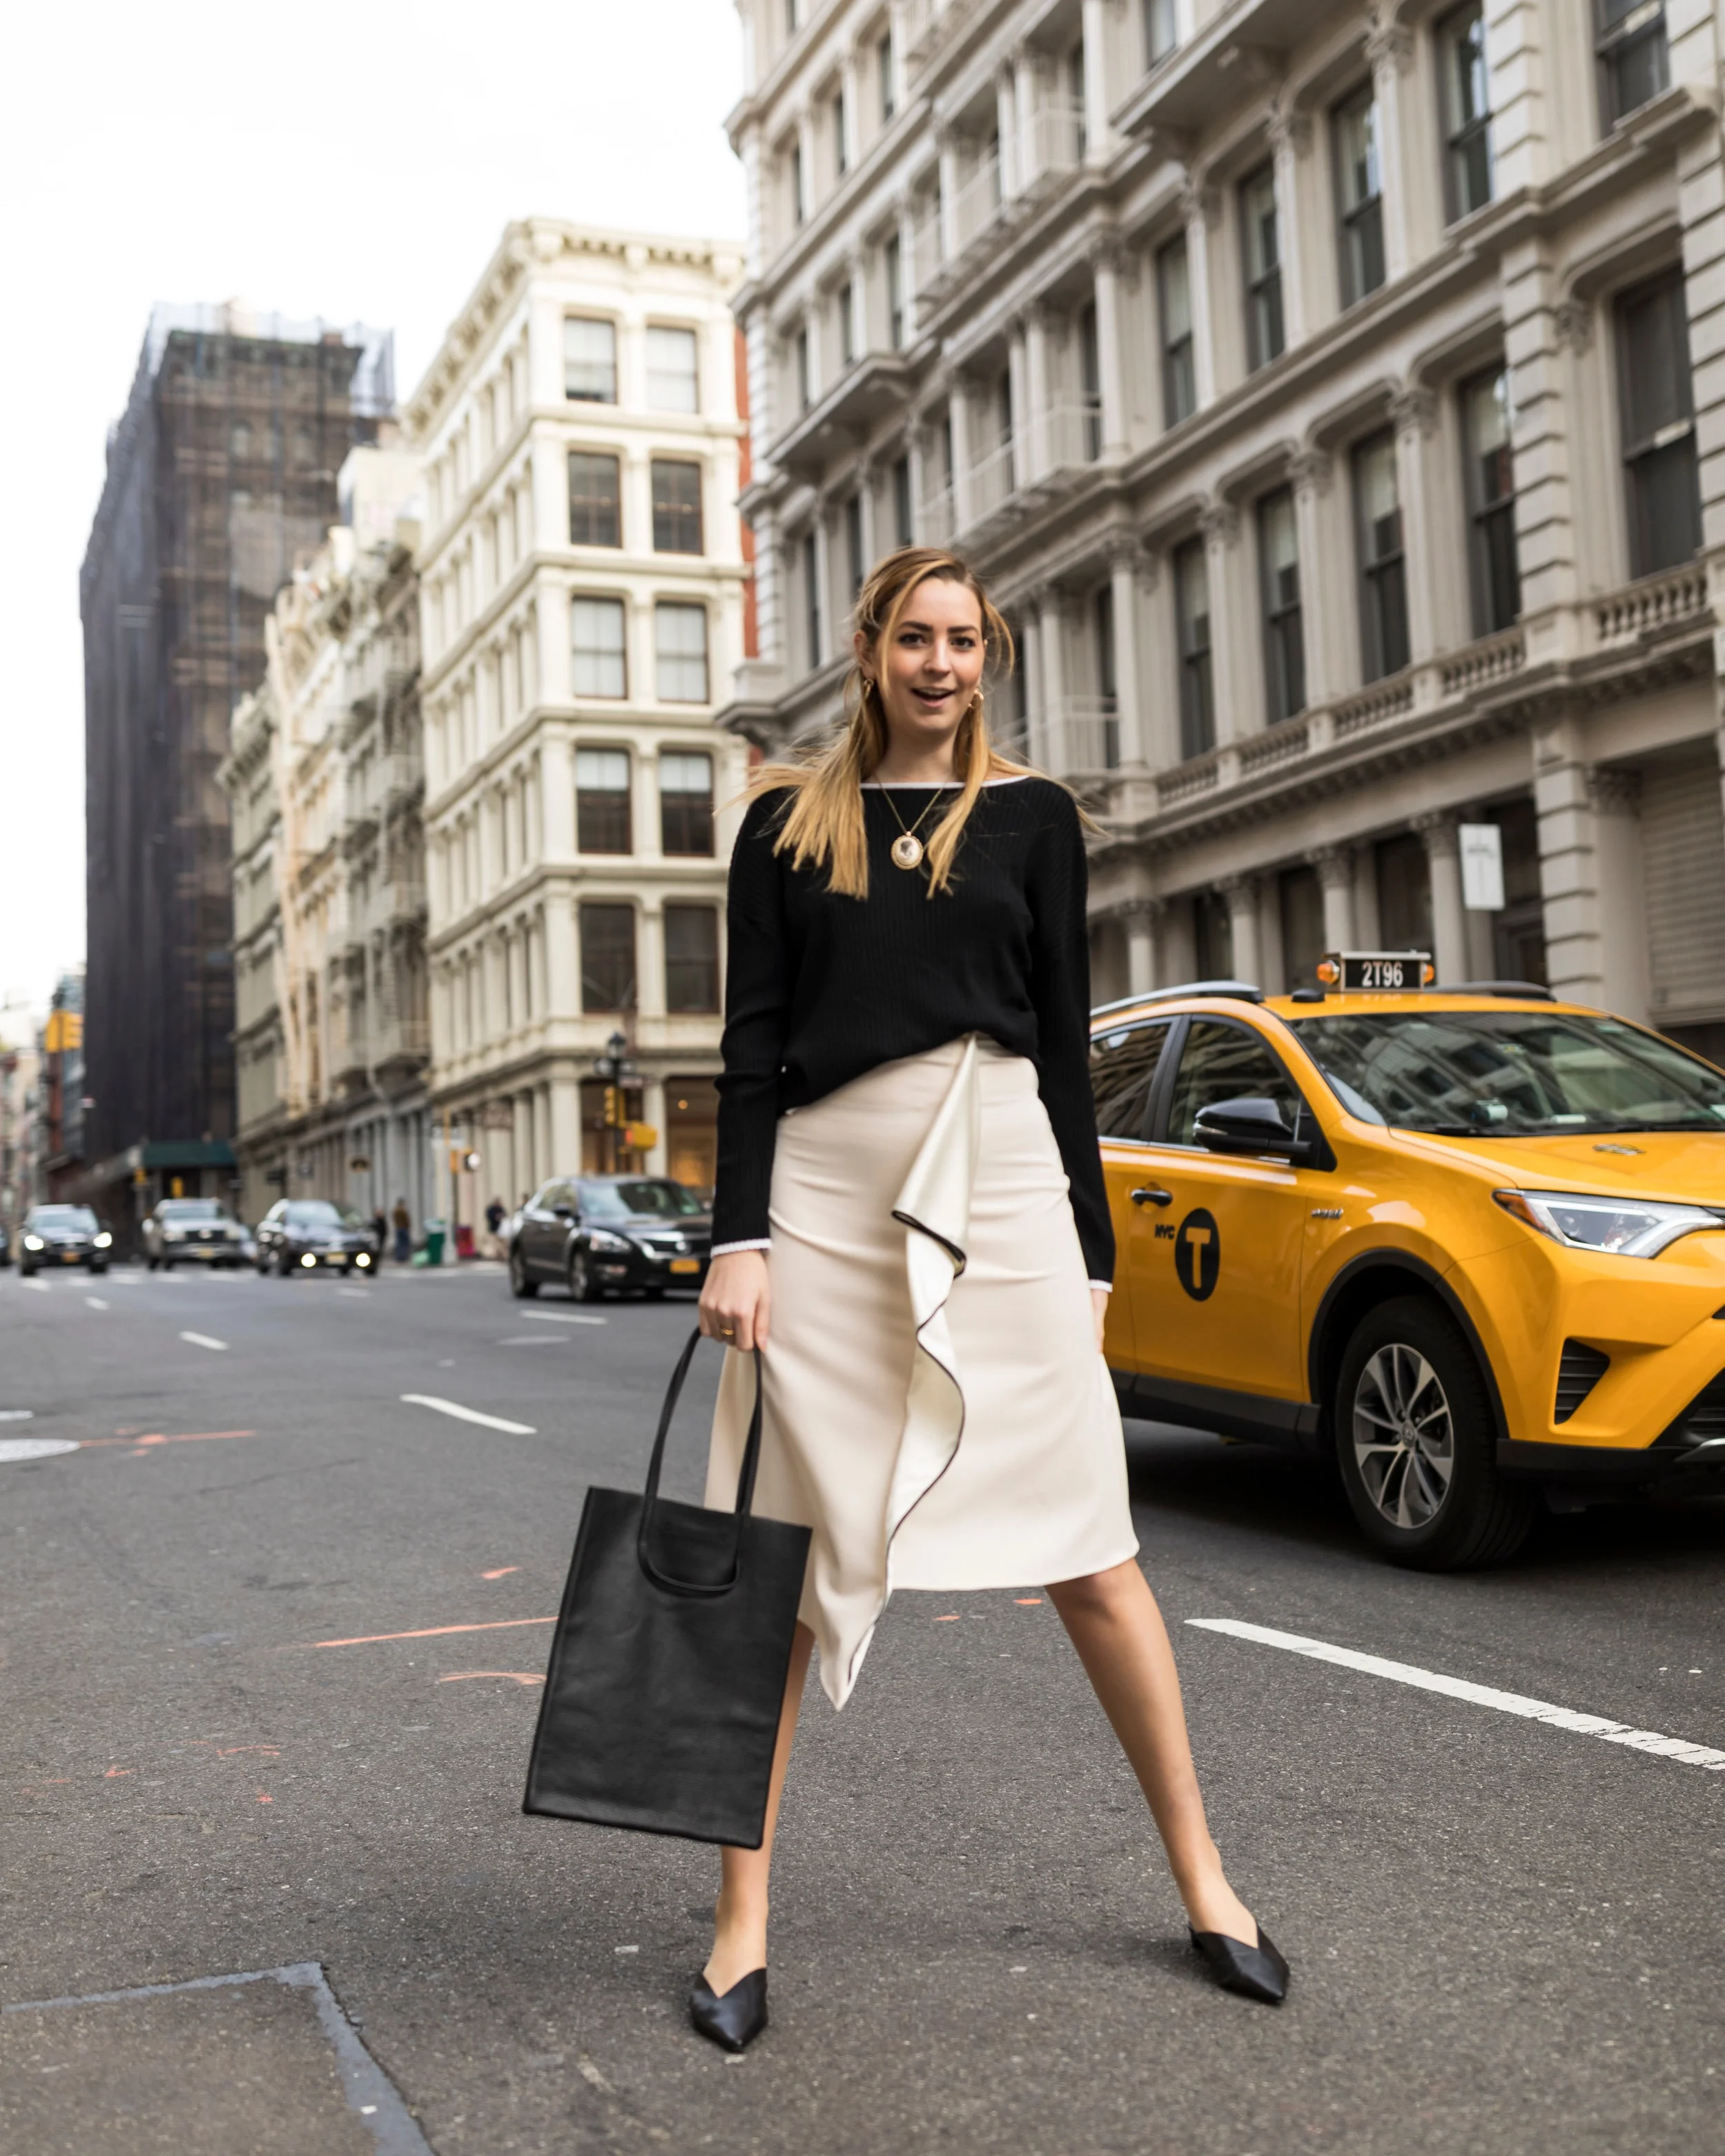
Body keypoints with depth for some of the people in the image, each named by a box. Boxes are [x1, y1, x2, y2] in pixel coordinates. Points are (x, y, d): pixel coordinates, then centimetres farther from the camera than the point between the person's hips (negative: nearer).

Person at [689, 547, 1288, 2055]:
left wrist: (1089, 1254, 6)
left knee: (1089, 1554, 2)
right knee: (782, 1569, 2)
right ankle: (743, 1921, 14)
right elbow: (752, 1039, 5)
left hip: (1000, 1186, 0)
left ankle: (1204, 1882, 18)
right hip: (824, 1195, 0)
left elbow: (1066, 1041, 9)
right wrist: (737, 1238, -4)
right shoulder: (790, 818, 10)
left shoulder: (1032, 815, 10)